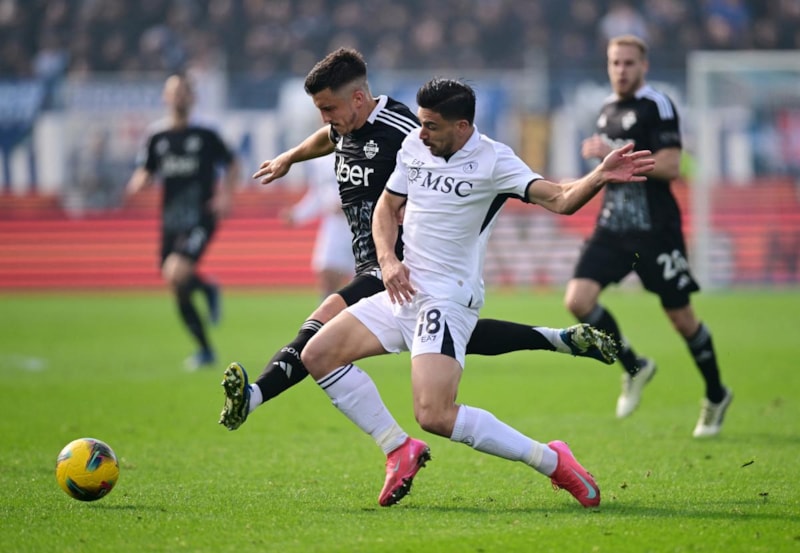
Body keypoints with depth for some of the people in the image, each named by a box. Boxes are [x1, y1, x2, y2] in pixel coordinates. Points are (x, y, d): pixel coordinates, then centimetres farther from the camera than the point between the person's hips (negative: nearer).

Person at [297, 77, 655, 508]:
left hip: (447, 302, -8)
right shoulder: (414, 147, 6)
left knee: (434, 416, -23)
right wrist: (387, 259, 2)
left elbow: (558, 200, -22)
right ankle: (399, 449, 7)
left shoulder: (493, 161, -12)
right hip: (404, 291, 8)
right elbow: (388, 206, 19)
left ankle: (552, 461, -10)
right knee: (318, 354, 1)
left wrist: (598, 178, -42)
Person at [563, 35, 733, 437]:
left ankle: (716, 397, 24)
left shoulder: (658, 106, -9)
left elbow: (670, 166, -20)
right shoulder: (608, 111, 14)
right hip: (612, 229, 6)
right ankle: (634, 369, 8)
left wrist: (614, 155, -21)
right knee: (577, 299, -13)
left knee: (681, 316, 2)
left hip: (655, 230, -6)